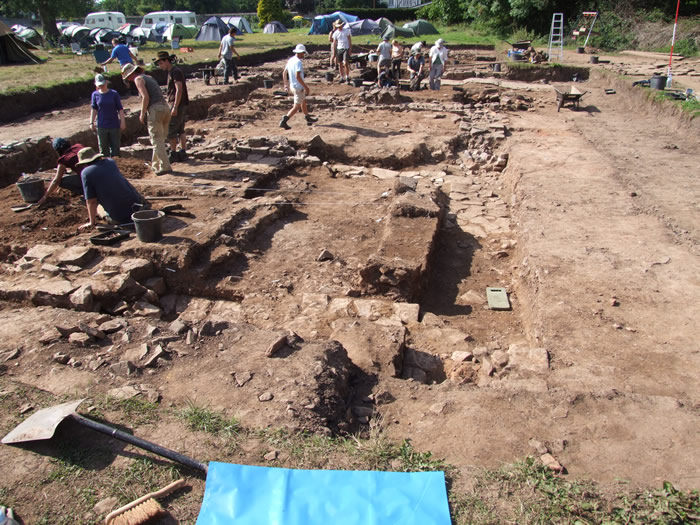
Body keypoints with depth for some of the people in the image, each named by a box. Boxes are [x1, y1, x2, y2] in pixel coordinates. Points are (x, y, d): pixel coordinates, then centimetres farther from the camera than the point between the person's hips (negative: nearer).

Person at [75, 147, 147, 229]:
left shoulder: (86, 173, -6)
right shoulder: (110, 162, 11)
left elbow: (91, 201, -8)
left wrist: (92, 222, 5)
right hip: (137, 203, 6)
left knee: (98, 208, 25)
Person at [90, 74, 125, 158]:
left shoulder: (114, 94, -1)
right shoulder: (95, 94, 3)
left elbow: (120, 109, 1)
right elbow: (94, 109, 7)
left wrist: (122, 121, -5)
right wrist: (91, 122, 2)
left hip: (115, 125, -1)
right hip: (101, 126, 1)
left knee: (115, 147, 4)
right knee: (103, 149, 4)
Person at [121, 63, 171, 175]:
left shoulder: (138, 79, 0)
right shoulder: (149, 77, 25)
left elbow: (145, 97, -13)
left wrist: (142, 114, -8)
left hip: (154, 109, -8)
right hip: (165, 107, 8)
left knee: (157, 141, -5)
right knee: (159, 140, 15)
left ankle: (165, 167, -10)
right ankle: (156, 165, 23)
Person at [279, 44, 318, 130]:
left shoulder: (290, 60, 6)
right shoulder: (298, 62, -20)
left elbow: (284, 73, 13)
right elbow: (298, 76, -28)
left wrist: (286, 84, 21)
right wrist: (306, 86, -23)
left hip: (292, 86, 9)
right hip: (298, 87, -9)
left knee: (303, 101, 24)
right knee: (296, 107, -2)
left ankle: (308, 119, 36)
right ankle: (284, 121, -10)